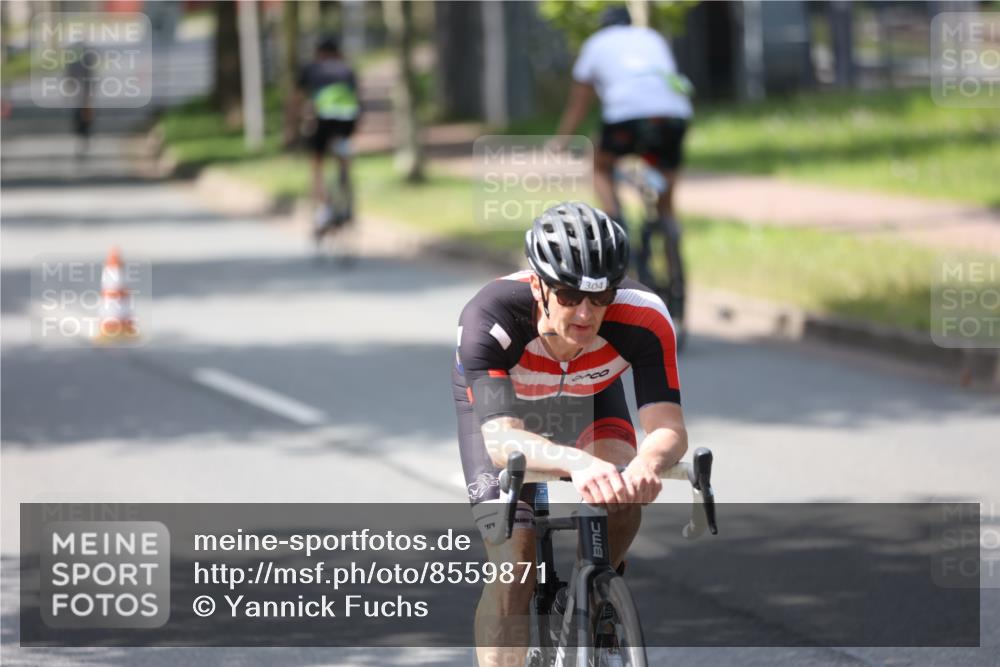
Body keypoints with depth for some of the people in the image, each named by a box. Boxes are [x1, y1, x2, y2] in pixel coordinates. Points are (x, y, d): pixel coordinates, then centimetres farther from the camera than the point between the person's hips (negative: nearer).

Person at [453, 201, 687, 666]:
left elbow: (669, 427, -42)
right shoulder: (490, 319, -42)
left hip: (590, 395, 2)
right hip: (495, 398, -2)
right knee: (513, 569, -16)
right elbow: (501, 438, -51)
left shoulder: (644, 318, -37)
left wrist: (646, 463, -67)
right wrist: (577, 462, -71)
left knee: (624, 499, -25)